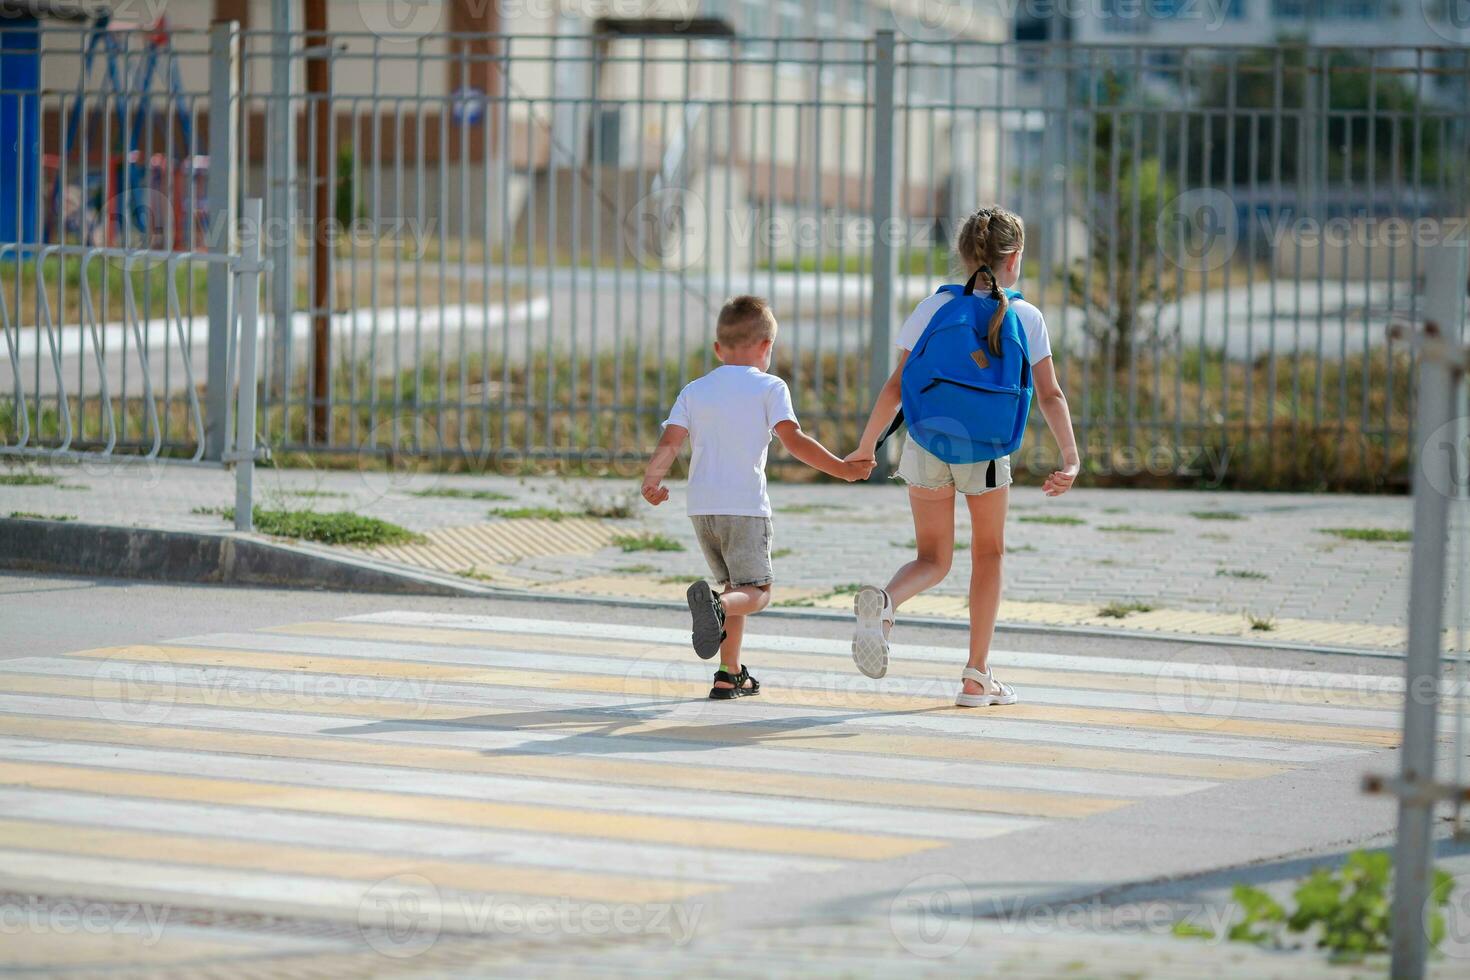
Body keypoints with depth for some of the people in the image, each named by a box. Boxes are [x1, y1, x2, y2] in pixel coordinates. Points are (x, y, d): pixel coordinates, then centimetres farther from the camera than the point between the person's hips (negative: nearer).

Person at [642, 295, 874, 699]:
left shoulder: (694, 391, 11)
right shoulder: (769, 388, 0)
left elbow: (669, 442, 0)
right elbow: (793, 440, -11)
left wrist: (652, 482, 11)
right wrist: (842, 469, -7)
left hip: (701, 506, 5)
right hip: (746, 506, -5)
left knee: (735, 585, 21)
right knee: (755, 593, -2)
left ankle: (730, 676, 16)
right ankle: (717, 606, -37)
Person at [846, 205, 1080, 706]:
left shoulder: (933, 308, 4)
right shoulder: (1025, 317, 1)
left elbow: (898, 384, 1)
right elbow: (1049, 394, -7)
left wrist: (866, 446, 8)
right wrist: (1070, 459, -7)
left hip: (925, 444, 2)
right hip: (984, 450, -2)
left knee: (933, 559, 14)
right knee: (988, 553, 19)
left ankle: (882, 601, -20)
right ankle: (977, 676, 19)